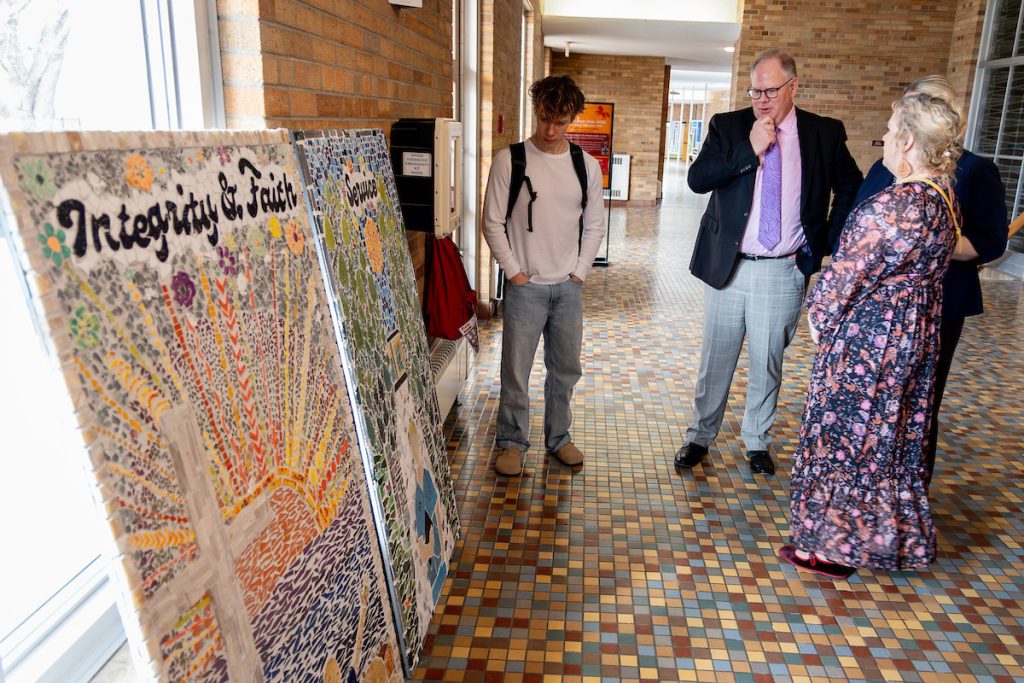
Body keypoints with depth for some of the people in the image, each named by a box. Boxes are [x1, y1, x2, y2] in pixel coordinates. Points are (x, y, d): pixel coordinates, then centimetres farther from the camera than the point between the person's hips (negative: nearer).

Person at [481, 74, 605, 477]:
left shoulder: (587, 165, 4)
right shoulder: (510, 160, -6)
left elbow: (594, 225, 10)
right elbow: (492, 222, -4)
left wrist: (579, 272, 3)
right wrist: (514, 271, -7)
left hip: (569, 286, 4)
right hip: (525, 286, -3)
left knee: (566, 368, 13)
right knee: (515, 369, 1)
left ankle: (558, 437, 30)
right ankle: (512, 442, 19)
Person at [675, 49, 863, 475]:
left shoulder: (825, 133, 1)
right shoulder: (727, 127, 0)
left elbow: (852, 188, 12)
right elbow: (697, 179, -12)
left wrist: (827, 241, 4)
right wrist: (751, 149, -19)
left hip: (785, 271, 0)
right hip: (728, 266, 0)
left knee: (768, 361, 11)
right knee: (715, 359, 9)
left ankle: (757, 440, 29)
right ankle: (700, 436, 25)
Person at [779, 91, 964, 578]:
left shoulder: (891, 206, -25)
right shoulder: (944, 199, 4)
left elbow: (847, 274, -19)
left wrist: (819, 317, -2)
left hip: (868, 337, -9)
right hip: (917, 334, 9)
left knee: (844, 435, 5)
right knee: (894, 435, 20)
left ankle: (833, 546, 20)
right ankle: (897, 537, 37)